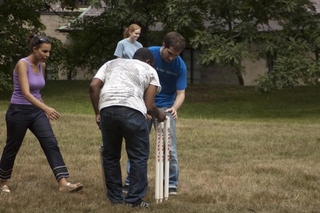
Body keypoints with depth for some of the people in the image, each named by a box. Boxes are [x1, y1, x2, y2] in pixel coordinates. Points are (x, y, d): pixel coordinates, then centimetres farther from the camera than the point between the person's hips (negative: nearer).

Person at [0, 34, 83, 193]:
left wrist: (44, 110, 25)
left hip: (36, 111, 6)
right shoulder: (22, 64, -18)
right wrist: (46, 108, -41)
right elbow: (26, 93, -30)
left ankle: (63, 183, -20)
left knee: (51, 143, -10)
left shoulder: (42, 65, 5)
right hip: (19, 111, -6)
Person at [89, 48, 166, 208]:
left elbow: (93, 86, 14)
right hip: (132, 110, -3)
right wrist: (159, 114, 35)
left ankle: (115, 197, 22)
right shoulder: (149, 70, 23)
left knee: (110, 155, 18)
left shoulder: (111, 63, 32)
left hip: (107, 109, 3)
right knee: (139, 156, 10)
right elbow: (149, 106, 14)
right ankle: (135, 199, 9)